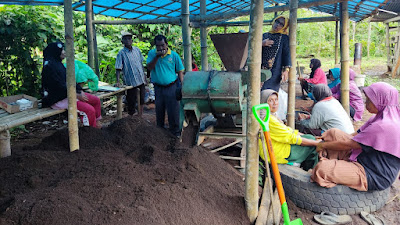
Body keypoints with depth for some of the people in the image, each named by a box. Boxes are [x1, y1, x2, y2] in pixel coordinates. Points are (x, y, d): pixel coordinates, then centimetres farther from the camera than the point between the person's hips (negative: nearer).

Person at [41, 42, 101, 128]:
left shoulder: (58, 64, 15)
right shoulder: (49, 66, -15)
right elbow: (59, 85, -20)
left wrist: (79, 91, 1)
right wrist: (76, 95, -17)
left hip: (68, 93, 10)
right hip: (58, 99, -10)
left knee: (96, 100, 6)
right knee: (89, 110, -24)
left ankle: (95, 124, 8)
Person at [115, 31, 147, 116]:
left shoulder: (137, 50, 6)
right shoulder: (121, 53, -8)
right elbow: (118, 69, -12)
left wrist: (144, 77, 16)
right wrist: (117, 81, -22)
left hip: (141, 80, 5)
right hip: (131, 82, -5)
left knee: (142, 101, 14)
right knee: (131, 102, 3)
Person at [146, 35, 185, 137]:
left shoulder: (174, 55, -2)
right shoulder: (152, 53, 4)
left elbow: (180, 71, 3)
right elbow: (149, 68, -9)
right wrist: (157, 56, -18)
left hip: (171, 87, -2)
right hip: (158, 87, 2)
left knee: (173, 110, -1)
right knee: (159, 111, 12)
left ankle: (175, 132, 11)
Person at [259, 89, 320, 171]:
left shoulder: (272, 115, 11)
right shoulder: (268, 119, -22)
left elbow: (288, 130, 14)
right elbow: (291, 138, -20)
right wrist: (316, 143, -15)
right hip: (276, 154, -10)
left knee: (311, 138, 10)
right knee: (313, 147, -5)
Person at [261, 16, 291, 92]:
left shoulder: (284, 38, 7)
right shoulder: (265, 35, 17)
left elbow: (287, 53, -1)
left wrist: (286, 69, -12)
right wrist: (262, 44, -8)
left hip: (275, 71, -4)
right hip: (262, 69, 4)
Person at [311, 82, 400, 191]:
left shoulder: (384, 126, -27)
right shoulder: (381, 117, 6)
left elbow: (348, 144, -20)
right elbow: (356, 135, 13)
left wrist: (323, 145, -5)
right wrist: (324, 138, 10)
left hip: (374, 177, -11)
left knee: (322, 169, -26)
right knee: (334, 133, 7)